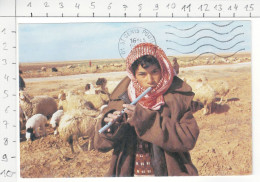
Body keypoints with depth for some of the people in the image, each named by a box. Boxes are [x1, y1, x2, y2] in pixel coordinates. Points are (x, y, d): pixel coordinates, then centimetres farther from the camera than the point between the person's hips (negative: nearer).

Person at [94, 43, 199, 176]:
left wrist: (147, 120, -19)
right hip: (129, 173, 2)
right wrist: (109, 126, -17)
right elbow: (101, 145, 4)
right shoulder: (122, 96, 1)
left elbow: (189, 138, -14)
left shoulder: (176, 96, -2)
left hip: (167, 172, -1)